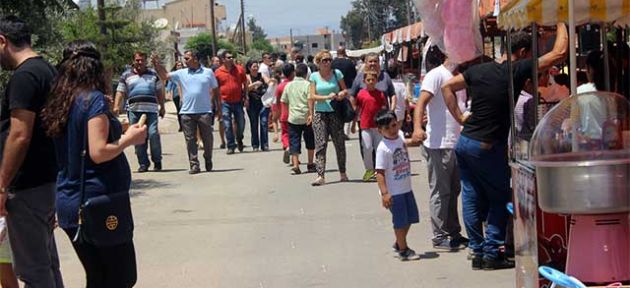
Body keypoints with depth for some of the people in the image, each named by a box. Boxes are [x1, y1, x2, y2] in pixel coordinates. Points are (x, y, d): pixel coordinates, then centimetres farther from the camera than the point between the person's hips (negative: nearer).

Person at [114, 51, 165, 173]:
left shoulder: (153, 74, 16)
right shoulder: (126, 75, 13)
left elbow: (159, 92, 18)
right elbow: (120, 92, 9)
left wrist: (162, 107, 13)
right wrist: (116, 106, -4)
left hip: (151, 109, 0)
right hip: (134, 110, 1)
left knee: (153, 134, -11)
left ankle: (157, 162, 2)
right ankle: (143, 163, 8)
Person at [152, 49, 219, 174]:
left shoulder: (208, 72, 5)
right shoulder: (181, 73, 8)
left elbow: (215, 91, 10)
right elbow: (164, 76, 7)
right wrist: (157, 64, -6)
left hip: (205, 112, -2)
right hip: (187, 112, 2)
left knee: (207, 139, 6)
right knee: (190, 140, 1)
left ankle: (208, 162, 24)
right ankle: (194, 164, 5)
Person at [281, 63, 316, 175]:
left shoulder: (289, 85, 6)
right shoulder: (307, 85, -6)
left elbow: (284, 101, 11)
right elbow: (310, 100, -15)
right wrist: (311, 114, -15)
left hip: (293, 118, 2)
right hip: (306, 117, -2)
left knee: (294, 142, 2)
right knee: (310, 141, 15)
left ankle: (295, 165, -11)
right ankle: (310, 164, 20)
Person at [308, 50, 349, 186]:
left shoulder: (337, 73, 3)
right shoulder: (314, 76, 4)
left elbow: (345, 90, 9)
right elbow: (313, 96, -1)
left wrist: (341, 94, -14)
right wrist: (327, 97, -16)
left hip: (335, 112, 0)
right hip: (320, 113, 0)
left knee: (339, 143, 5)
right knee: (320, 144, -7)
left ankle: (342, 173, 18)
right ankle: (320, 175, -12)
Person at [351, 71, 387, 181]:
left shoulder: (380, 94, 1)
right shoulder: (361, 94, -1)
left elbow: (384, 109, 4)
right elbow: (357, 110, 7)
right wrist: (354, 124, 8)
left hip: (378, 125, 1)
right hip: (365, 125, -1)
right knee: (367, 148, -2)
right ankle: (369, 170, 9)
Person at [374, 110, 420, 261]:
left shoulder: (400, 136, 0)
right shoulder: (383, 148, -22)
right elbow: (380, 172, -22)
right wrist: (384, 193, -27)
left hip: (406, 188, 8)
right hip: (394, 192, -8)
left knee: (410, 217, 17)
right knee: (400, 220, 2)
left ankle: (399, 244, 36)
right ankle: (403, 250, 18)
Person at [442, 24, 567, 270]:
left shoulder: (478, 70, 5)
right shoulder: (517, 71, -13)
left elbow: (447, 87, 14)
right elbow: (559, 53, -13)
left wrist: (459, 117, 14)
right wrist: (561, 23, 2)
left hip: (465, 141, 6)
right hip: (487, 147, -6)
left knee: (472, 198, 10)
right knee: (500, 200, 7)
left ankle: (478, 251, 16)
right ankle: (491, 254, 7)